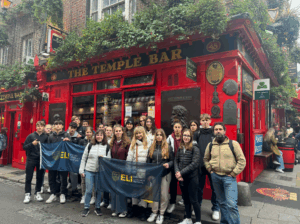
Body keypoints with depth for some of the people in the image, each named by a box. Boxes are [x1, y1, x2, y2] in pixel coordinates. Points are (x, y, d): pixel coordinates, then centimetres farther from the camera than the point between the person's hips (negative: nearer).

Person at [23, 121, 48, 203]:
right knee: (29, 177, 3)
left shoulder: (46, 137, 2)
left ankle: (37, 193, 22)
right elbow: (24, 147, -1)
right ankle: (27, 194, 15)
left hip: (41, 160, 1)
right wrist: (32, 144, -17)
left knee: (40, 177, 9)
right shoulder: (31, 136, -1)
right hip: (31, 159, -1)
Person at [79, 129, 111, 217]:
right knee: (88, 190, 4)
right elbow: (84, 158, 6)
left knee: (98, 190, 10)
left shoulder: (107, 147, 1)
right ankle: (86, 208, 21)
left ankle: (97, 207, 26)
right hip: (89, 171, 0)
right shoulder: (90, 145, 3)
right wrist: (81, 170, 2)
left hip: (100, 171, 0)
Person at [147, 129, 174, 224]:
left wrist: (168, 164, -20)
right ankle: (154, 212, 27)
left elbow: (172, 160, 0)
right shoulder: (152, 147, 7)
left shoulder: (168, 147, -1)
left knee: (164, 194, 3)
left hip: (165, 174, -2)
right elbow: (148, 161, 10)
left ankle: (161, 214, 20)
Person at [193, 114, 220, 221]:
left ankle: (216, 209, 25)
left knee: (214, 188, 8)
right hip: (200, 165, 2)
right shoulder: (197, 134, 6)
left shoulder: (215, 133, 0)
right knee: (199, 187, 13)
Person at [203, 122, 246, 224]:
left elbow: (242, 160, -6)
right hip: (215, 177, 4)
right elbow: (206, 159, 19)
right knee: (222, 202, 16)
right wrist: (210, 170, 6)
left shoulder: (233, 144, -6)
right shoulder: (210, 145, 5)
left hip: (229, 177, -3)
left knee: (231, 204, -10)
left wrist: (234, 173, -9)